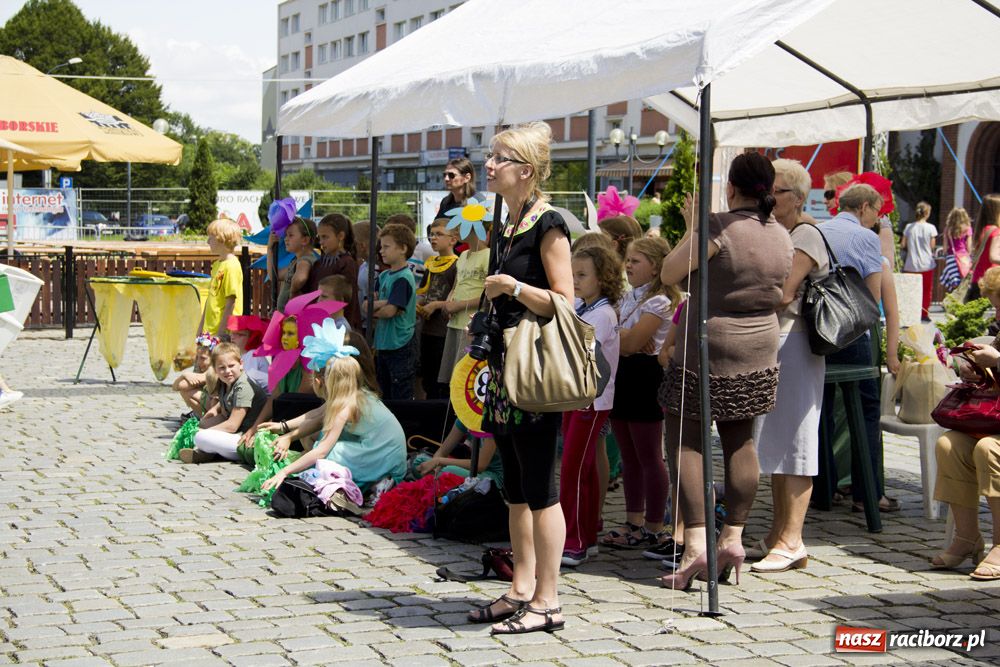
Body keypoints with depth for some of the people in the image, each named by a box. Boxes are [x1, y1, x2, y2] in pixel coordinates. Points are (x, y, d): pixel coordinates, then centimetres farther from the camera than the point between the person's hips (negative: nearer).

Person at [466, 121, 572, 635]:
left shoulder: (548, 225, -11)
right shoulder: (504, 227, 15)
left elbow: (564, 302, -14)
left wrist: (514, 287, -21)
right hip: (506, 359, 9)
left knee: (539, 486, -5)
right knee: (515, 486, 12)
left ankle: (547, 603, 0)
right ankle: (522, 589, 19)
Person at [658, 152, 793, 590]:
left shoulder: (718, 228, -18)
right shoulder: (782, 238, 4)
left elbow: (669, 273, -11)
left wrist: (691, 227, 2)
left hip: (707, 348, -6)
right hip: (759, 353, 6)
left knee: (685, 441, 0)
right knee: (740, 441, 15)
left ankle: (696, 543, -10)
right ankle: (733, 538, 17)